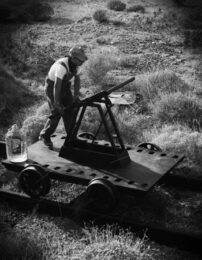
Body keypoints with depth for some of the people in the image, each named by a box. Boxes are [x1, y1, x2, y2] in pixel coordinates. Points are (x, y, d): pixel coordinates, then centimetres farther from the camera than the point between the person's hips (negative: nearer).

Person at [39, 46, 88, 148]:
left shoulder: (75, 64, -8)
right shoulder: (62, 66, -34)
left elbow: (77, 79, 3)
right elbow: (57, 85, -36)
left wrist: (75, 95, -3)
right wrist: (57, 103, -34)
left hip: (64, 86, 7)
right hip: (52, 87, -7)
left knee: (70, 110, 1)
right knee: (56, 113, -12)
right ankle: (44, 136, 7)